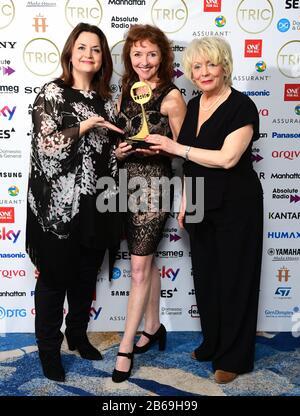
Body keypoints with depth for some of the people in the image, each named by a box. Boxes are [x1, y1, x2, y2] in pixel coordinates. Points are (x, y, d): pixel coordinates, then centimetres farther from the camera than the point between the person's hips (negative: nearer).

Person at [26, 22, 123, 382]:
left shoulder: (105, 100, 12)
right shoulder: (52, 93, -4)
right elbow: (46, 143, -16)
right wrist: (88, 123, -17)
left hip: (95, 204, 6)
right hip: (58, 204, -5)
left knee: (87, 276, 15)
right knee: (55, 278, 5)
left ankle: (77, 335, 35)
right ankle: (49, 348, 22)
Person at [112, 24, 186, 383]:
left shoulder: (171, 97, -6)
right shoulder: (125, 94, 12)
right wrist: (119, 151, -3)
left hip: (154, 184, -6)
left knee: (139, 268, -2)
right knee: (147, 261, 16)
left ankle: (125, 348, 8)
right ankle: (153, 327, 32)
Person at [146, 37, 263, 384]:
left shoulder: (242, 106, -14)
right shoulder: (194, 106, 8)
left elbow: (226, 158, -24)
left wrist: (175, 147, -18)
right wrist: (185, 201, 12)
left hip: (236, 206, -7)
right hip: (203, 206, 7)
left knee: (234, 279, 5)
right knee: (205, 275, 15)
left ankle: (234, 357, 23)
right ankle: (212, 344, 35)